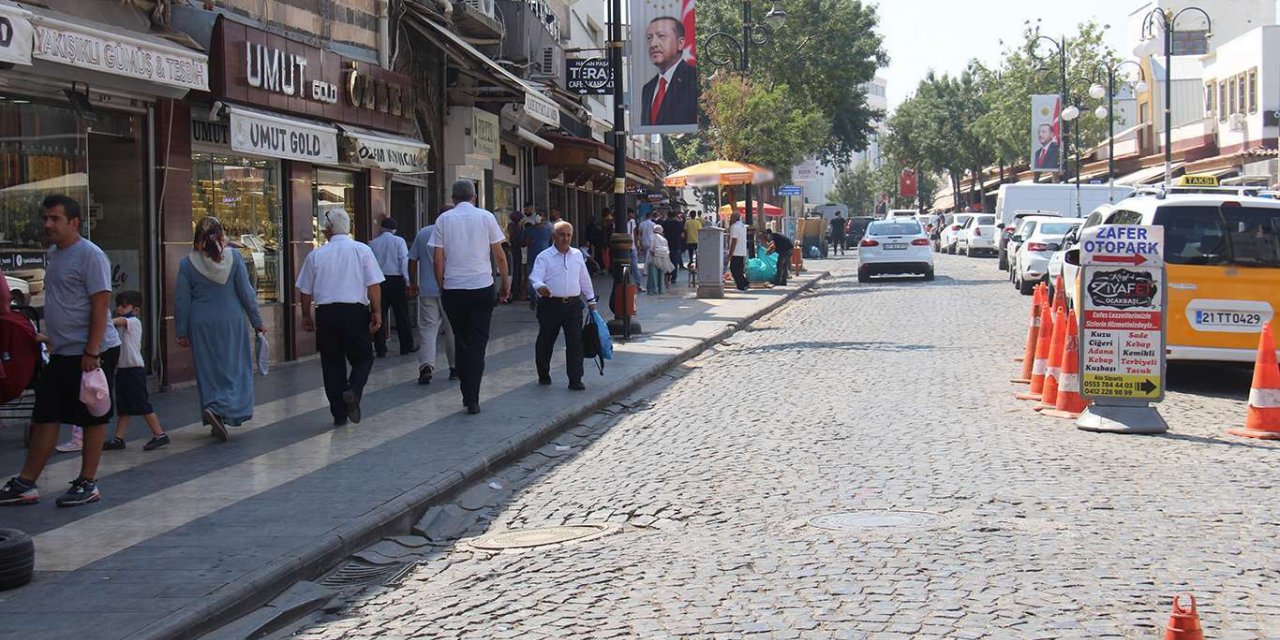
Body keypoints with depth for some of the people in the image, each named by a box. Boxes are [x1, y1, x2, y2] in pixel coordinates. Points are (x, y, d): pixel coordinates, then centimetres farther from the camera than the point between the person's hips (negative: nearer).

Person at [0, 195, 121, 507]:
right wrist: (53, 339, 19)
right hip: (62, 353, 9)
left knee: (93, 419, 2)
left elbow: (100, 305, -17)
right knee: (45, 417, 8)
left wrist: (91, 353, -21)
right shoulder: (53, 254, 13)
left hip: (92, 352, -9)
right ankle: (25, 484, 11)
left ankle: (87, 484, 10)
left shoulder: (90, 255, -13)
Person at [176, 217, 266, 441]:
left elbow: (182, 301, -1)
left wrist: (182, 333, 6)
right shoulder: (233, 257, -5)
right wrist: (257, 322, 6)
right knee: (234, 367, 2)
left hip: (201, 324, 1)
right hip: (231, 322, -1)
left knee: (208, 371, 11)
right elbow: (247, 293, -3)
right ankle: (220, 409, -19)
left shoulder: (187, 264, -4)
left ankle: (213, 415, 14)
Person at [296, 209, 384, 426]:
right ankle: (353, 391, -18)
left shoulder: (316, 255, 5)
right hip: (355, 311, -2)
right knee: (363, 358, 10)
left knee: (332, 363, 9)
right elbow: (374, 285, -6)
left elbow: (305, 290, 11)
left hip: (326, 313, 2)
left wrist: (306, 316, 23)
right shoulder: (362, 250, 0)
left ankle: (339, 414, 9)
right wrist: (377, 312, -2)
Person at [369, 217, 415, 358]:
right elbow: (404, 261, -8)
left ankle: (380, 349, 3)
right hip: (396, 281, -2)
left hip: (378, 281, 2)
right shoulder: (399, 241, -2)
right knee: (402, 315, 7)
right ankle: (406, 346, 12)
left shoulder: (372, 243, 4)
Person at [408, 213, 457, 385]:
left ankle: (426, 365, -20)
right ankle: (455, 367, 16)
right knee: (452, 329, 9)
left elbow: (412, 260, 8)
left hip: (427, 290, 2)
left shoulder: (423, 233, 6)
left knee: (427, 327, -2)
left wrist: (413, 284, 17)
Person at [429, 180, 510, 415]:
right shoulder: (486, 217, 0)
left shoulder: (444, 219, 1)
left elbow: (438, 260, 0)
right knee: (478, 343, 1)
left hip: (453, 288, 1)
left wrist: (442, 287, 12)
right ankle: (472, 399, -5)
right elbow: (500, 256, 2)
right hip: (482, 287, -1)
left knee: (461, 342, 14)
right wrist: (505, 283, 14)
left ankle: (467, 394, 15)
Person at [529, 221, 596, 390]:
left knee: (575, 342, -4)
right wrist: (540, 287, -37)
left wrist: (591, 299, 24)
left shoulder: (577, 255, 13)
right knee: (546, 341, 7)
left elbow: (584, 279, 22)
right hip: (551, 304, -3)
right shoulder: (544, 257, -2)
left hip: (573, 305, 3)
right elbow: (535, 277, -16)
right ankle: (543, 375, 26)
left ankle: (575, 380, -2)